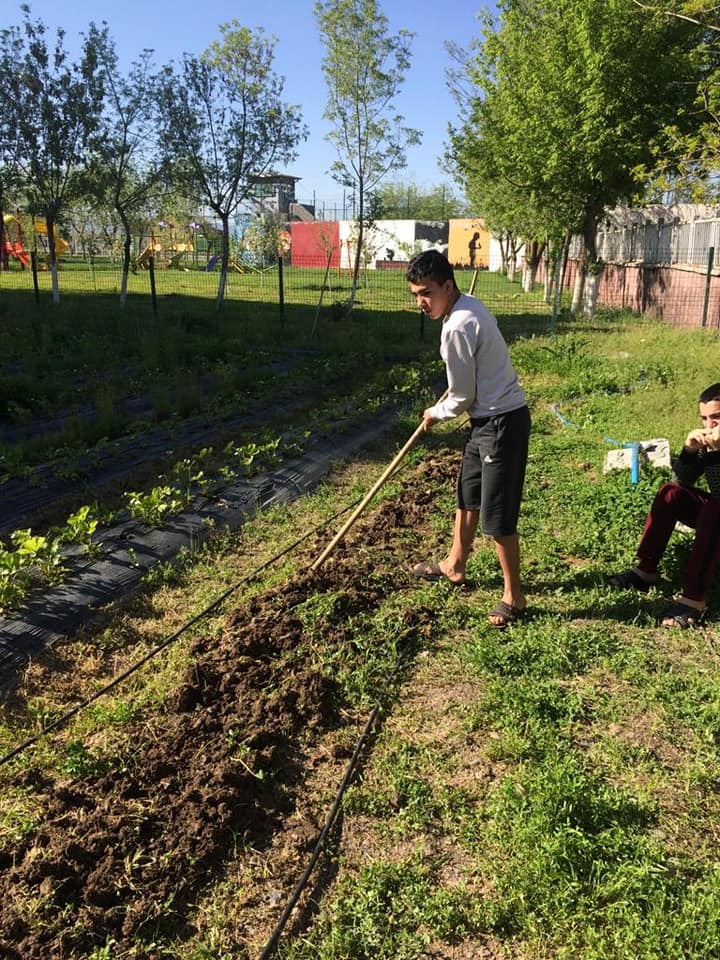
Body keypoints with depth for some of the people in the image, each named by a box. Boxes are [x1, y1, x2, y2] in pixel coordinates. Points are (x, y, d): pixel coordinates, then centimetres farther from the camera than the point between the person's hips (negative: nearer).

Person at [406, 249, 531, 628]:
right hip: (489, 416, 11)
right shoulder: (469, 305, 6)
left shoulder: (457, 328, -24)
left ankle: (513, 596, 13)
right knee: (467, 494, 23)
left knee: (497, 515, -2)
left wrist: (436, 413, 2)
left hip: (501, 423, -11)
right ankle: (455, 565, 41)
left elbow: (463, 398, -15)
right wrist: (452, 394, 22)